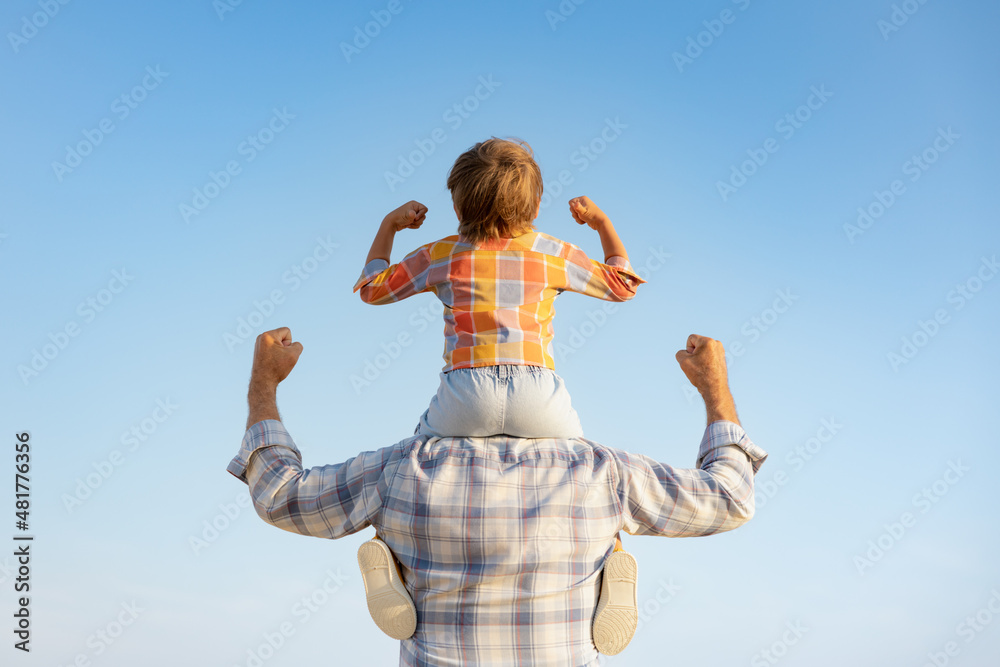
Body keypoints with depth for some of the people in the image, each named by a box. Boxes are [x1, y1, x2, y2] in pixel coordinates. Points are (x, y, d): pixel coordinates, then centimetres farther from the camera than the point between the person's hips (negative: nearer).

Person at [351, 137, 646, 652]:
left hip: (466, 394, 0)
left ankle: (383, 552, -8)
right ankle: (613, 560, -10)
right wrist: (601, 222, 43)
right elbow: (622, 284, 32)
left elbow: (371, 288, 30)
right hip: (538, 392, 0)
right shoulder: (555, 254, 17)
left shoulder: (441, 255, 16)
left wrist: (389, 226, 42)